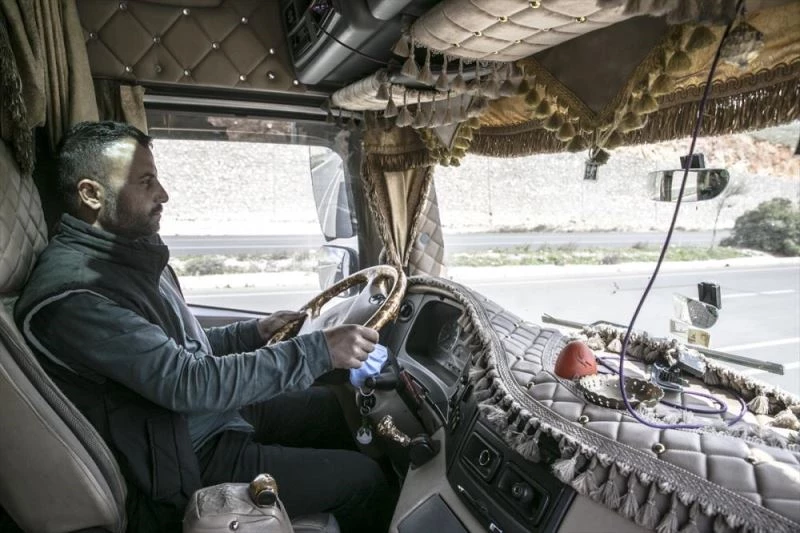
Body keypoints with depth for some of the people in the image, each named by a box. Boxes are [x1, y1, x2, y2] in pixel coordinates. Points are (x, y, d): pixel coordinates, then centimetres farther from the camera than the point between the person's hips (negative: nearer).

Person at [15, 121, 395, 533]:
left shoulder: (128, 254, 5)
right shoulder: (71, 294, -25)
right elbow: (189, 384, -30)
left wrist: (252, 333, 2)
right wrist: (318, 351, -29)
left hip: (218, 414, 9)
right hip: (189, 464, -9)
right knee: (364, 480, -8)